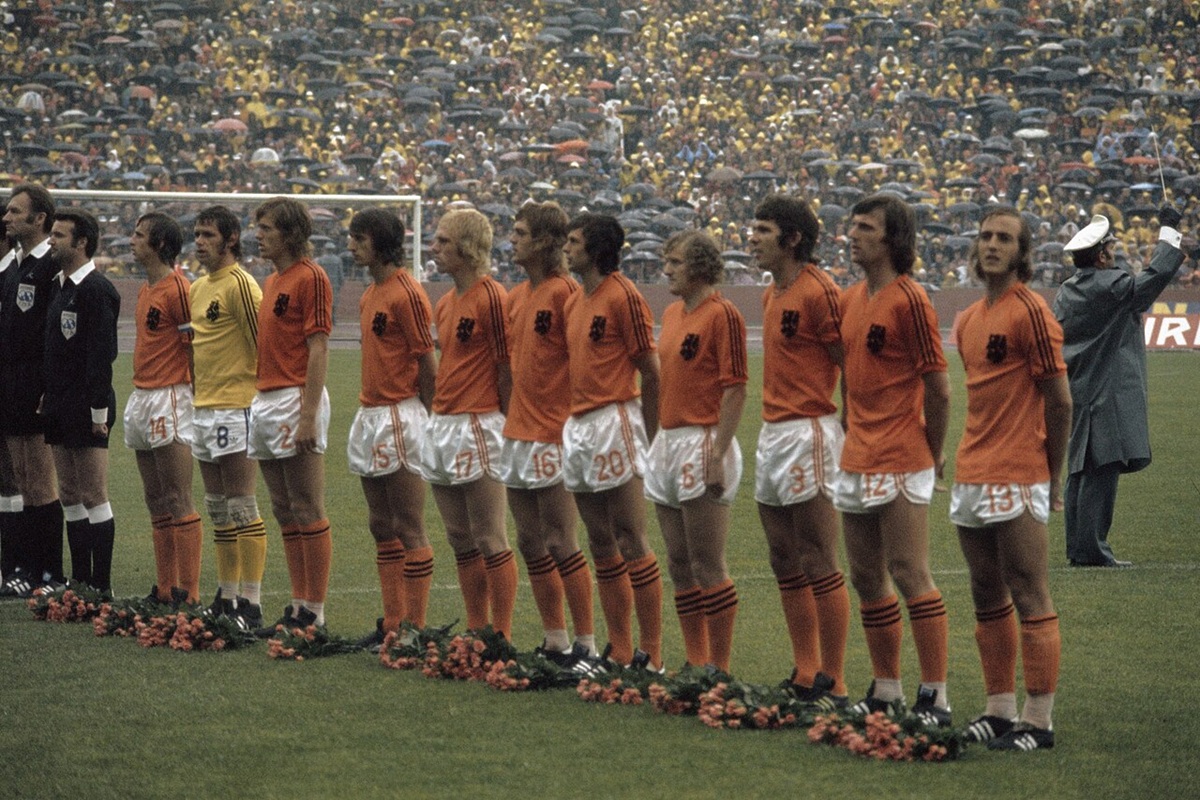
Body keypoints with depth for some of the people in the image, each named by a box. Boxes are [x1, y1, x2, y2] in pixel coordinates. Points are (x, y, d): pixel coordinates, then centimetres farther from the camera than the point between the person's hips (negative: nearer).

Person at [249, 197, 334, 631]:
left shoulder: (310, 278, -11)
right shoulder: (272, 281, 18)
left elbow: (318, 351, -16)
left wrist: (307, 416, -21)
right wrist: (259, 398, 17)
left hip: (295, 400, -10)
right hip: (265, 400, 10)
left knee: (307, 512, -6)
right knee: (285, 513, 11)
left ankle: (314, 612, -4)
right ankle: (298, 607, 15)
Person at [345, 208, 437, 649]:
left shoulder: (406, 293, -13)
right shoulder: (371, 294, 14)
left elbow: (430, 364, -13)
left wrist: (423, 418, -9)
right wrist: (369, 410, 12)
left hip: (400, 417, -10)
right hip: (370, 415, 10)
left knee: (409, 528, -5)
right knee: (381, 525, 11)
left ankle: (415, 627, -3)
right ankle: (392, 622, 17)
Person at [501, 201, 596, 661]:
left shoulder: (564, 293, -12)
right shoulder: (516, 296, 13)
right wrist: (509, 417, 17)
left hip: (554, 434, -9)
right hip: (517, 431, 9)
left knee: (560, 542, -6)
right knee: (530, 542, 10)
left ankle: (585, 643, 0)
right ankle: (554, 642, 17)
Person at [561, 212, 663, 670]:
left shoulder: (623, 296, -10)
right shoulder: (575, 303, 15)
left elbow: (651, 372, -10)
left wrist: (650, 439, -11)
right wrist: (569, 424, 13)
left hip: (614, 421, -9)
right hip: (578, 425, 9)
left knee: (631, 541, -7)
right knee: (601, 542, 10)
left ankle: (651, 654, -5)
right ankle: (620, 652, 15)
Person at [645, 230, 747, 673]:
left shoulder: (722, 314, -12)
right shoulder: (672, 313, 15)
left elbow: (735, 390, -16)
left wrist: (718, 456, -21)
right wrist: (656, 444, 17)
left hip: (702, 442, -9)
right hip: (667, 443, 9)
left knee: (708, 566, -6)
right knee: (680, 564, 10)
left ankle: (720, 667, -2)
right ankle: (696, 665, 16)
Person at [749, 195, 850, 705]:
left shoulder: (819, 291, -13)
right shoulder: (772, 295, 15)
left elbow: (853, 366, -14)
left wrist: (847, 433, -14)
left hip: (808, 433, -10)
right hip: (772, 432, 10)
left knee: (819, 565, -6)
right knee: (786, 563, 12)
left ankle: (832, 683, -2)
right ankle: (804, 676, 19)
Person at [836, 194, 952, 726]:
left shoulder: (909, 300, -12)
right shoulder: (851, 300, 12)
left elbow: (938, 388, -11)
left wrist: (933, 455, -3)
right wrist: (853, 437, 13)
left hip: (900, 463, -8)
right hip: (856, 460, 8)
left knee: (910, 575, -8)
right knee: (867, 578, 12)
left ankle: (935, 696, -5)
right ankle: (886, 690, 20)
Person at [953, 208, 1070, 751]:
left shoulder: (1030, 311, -9)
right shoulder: (969, 321, 15)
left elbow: (1059, 401, -8)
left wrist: (1053, 476, -3)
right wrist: (971, 460, 11)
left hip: (1017, 479, -8)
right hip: (971, 477, 8)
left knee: (1029, 599, -5)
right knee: (988, 600, 12)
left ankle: (1038, 720, -4)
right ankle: (1000, 710, 18)